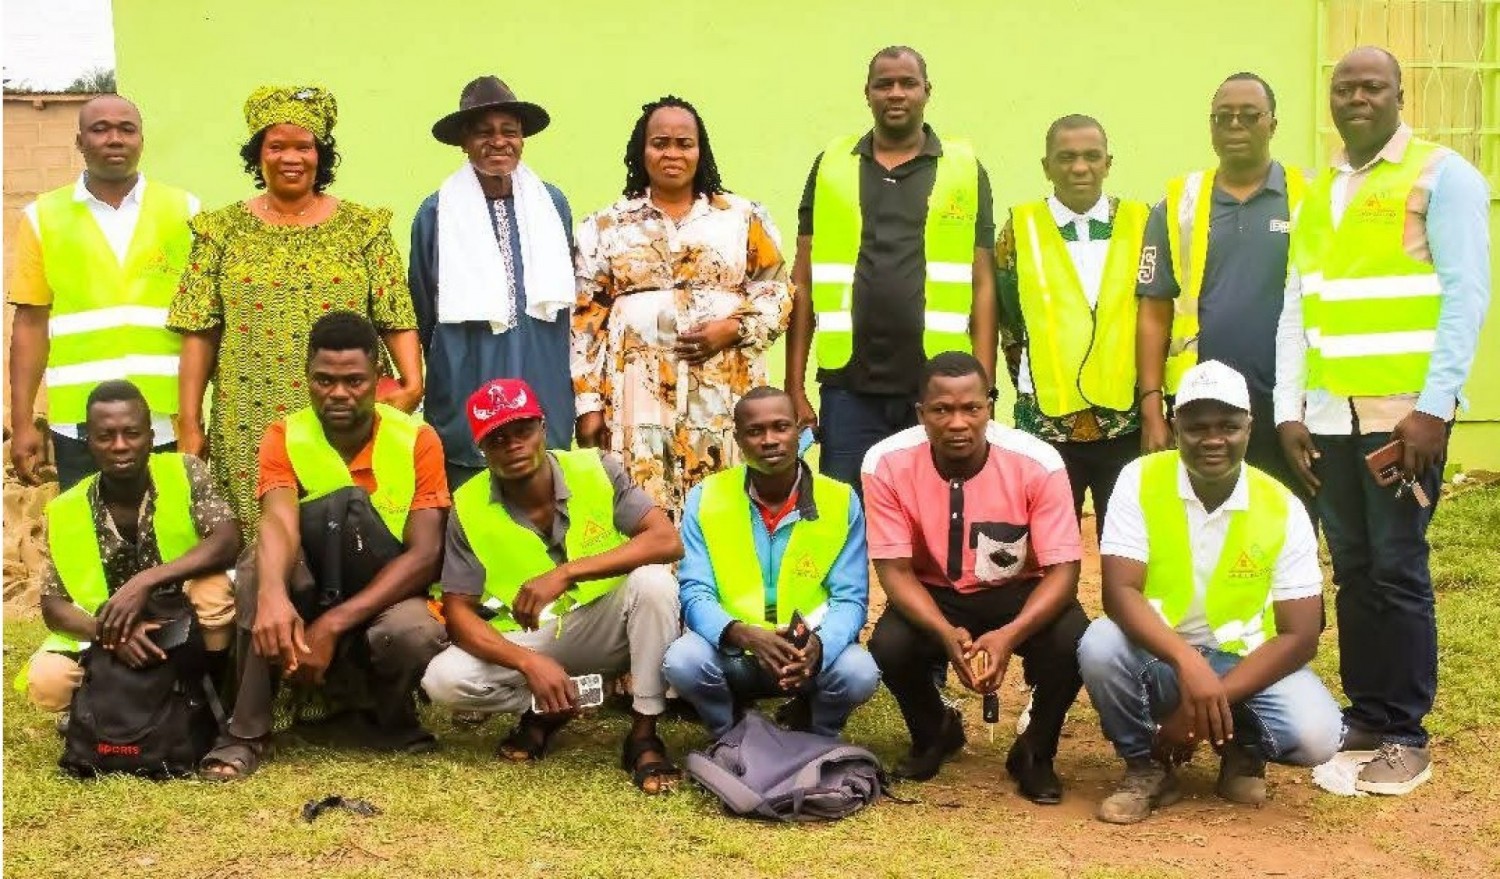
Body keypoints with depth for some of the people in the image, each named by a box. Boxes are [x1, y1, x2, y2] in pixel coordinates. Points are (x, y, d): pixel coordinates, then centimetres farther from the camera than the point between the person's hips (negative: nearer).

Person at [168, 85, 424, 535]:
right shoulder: (224, 230, 8)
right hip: (249, 432, 0)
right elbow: (200, 335, 6)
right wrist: (189, 424, 1)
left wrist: (412, 383, -14)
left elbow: (397, 320, 2)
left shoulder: (362, 227, 8)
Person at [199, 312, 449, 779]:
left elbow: (425, 554, -17)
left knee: (416, 635, -37)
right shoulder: (285, 438, -6)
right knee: (258, 568, -30)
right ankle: (247, 732, -20)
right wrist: (273, 594, -50)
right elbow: (279, 522, -27)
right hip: (310, 595, 1)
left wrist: (332, 624, -28)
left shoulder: (417, 440, -8)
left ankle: (369, 713, -2)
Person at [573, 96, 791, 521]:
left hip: (726, 393, 0)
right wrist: (588, 403, 0)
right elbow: (586, 319, 7)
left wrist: (734, 328, -9)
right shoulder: (606, 226, 10)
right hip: (639, 393, 0)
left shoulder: (743, 216, 10)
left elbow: (778, 291, 9)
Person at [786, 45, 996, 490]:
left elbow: (982, 286, 5)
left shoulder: (966, 170, 8)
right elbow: (804, 282, 10)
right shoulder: (830, 167, 10)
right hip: (849, 389, 1)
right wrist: (795, 389, 3)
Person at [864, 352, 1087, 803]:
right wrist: (947, 634, -35)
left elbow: (1063, 569, -21)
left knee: (1072, 643, -31)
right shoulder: (886, 463, -22)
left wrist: (1009, 635, -39)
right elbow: (895, 569, -17)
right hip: (933, 594, 1)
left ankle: (1035, 752, 2)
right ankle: (934, 733, 9)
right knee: (890, 645, -29)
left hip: (1019, 592, -1)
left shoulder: (1038, 462, -24)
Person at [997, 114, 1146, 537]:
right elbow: (1007, 321, 7)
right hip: (1046, 425, -1)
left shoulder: (1139, 223, 5)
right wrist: (1032, 386, 8)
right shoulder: (1021, 228, 2)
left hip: (1126, 422, 1)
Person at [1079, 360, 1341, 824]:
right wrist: (1188, 663, -37)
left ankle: (1243, 749, 9)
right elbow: (1119, 592, -21)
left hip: (1247, 661, 0)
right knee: (1100, 645, -33)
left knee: (1315, 734, -28)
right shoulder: (1140, 481, -12)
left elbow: (1300, 636, -13)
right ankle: (1146, 766, -4)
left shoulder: (1282, 509, -11)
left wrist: (1214, 698, -23)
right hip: (1158, 657, 0)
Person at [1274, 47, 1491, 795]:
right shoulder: (1317, 193, 15)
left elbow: (1466, 296, -9)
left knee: (1397, 571, -2)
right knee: (1352, 570, 10)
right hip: (1328, 417, 5)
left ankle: (1406, 735, 7)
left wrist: (1434, 407, -16)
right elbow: (1296, 307, 12)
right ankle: (1365, 714, 20)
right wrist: (1288, 410, 5)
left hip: (1404, 413, -5)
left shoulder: (1442, 176, -2)